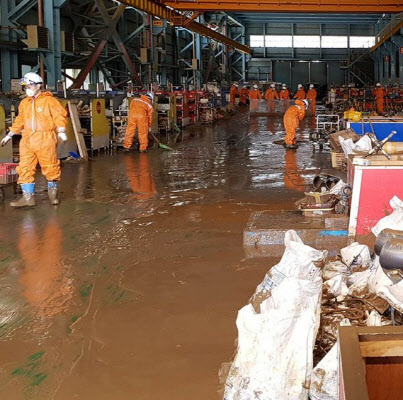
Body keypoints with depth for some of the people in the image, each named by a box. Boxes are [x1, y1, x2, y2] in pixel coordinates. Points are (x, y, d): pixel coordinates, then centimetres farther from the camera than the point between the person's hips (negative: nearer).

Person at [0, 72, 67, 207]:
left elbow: (60, 116, -6)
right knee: (25, 168, -1)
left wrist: (61, 131, -20)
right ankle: (28, 197, 2)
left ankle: (53, 194, 18)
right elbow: (19, 121, 26)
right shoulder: (24, 103, 17)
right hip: (27, 140, 5)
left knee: (50, 167, 0)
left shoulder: (49, 100, -1)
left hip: (45, 140, -5)